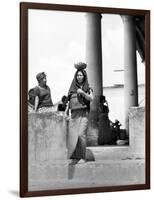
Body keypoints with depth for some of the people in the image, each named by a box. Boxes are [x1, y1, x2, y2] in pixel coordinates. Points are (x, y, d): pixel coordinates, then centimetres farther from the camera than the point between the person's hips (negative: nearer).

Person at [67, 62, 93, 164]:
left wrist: (82, 93, -19)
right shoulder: (72, 88, 16)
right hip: (74, 113, 4)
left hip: (83, 113, -4)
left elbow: (91, 98, -7)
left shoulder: (87, 88, 7)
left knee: (81, 134, -15)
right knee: (73, 135, -3)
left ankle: (82, 157, -10)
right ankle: (75, 157, 2)